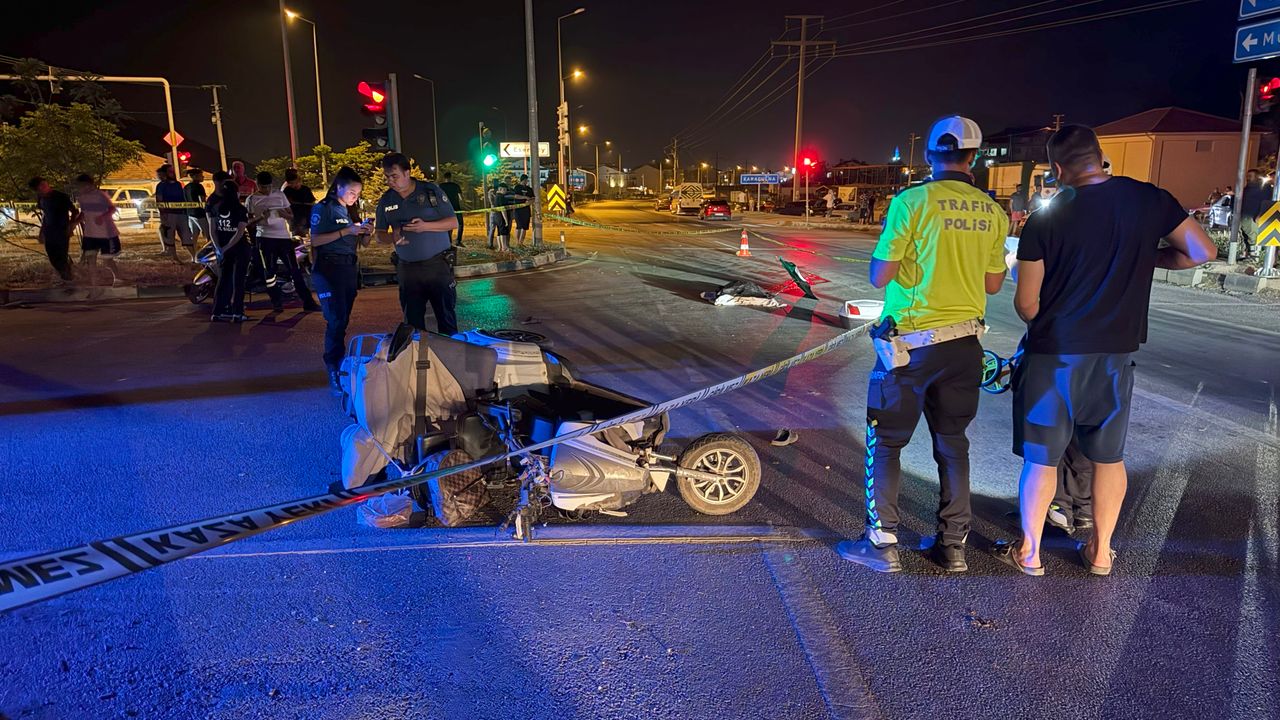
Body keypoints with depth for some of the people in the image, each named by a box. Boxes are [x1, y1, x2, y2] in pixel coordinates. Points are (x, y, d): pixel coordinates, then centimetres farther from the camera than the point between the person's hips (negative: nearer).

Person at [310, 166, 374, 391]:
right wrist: (346, 231, -19)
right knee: (336, 320, -13)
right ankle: (334, 371, -13)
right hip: (328, 268, -7)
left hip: (349, 268, 7)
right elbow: (315, 240, -14)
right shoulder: (323, 209, -4)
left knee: (343, 320, 8)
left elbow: (362, 243, 19)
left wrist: (366, 232, -3)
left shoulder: (350, 211, 16)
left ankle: (341, 363, 13)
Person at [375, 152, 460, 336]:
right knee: (413, 320, 8)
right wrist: (392, 237, -11)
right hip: (407, 269, 3)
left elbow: (453, 222, -3)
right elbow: (380, 234, 13)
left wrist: (425, 226, -18)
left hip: (437, 264, -3)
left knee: (446, 315, 0)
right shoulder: (386, 201, 6)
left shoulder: (431, 190, -3)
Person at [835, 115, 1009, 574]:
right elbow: (993, 284, 9)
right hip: (965, 343, 5)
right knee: (953, 443, 15)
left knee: (886, 442, 7)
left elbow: (879, 277, -12)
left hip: (911, 343, -5)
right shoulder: (993, 213, 2)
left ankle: (881, 544, 12)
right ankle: (953, 545, 23)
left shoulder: (912, 202, -13)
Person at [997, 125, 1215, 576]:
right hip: (1116, 354, 3)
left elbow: (1026, 305, -8)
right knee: (1108, 456, 16)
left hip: (1055, 355, -3)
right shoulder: (1150, 200, -4)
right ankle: (1100, 552, 28)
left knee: (1041, 457, 8)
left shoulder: (1045, 220, -11)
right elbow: (1202, 251, 2)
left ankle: (1029, 552, 19)